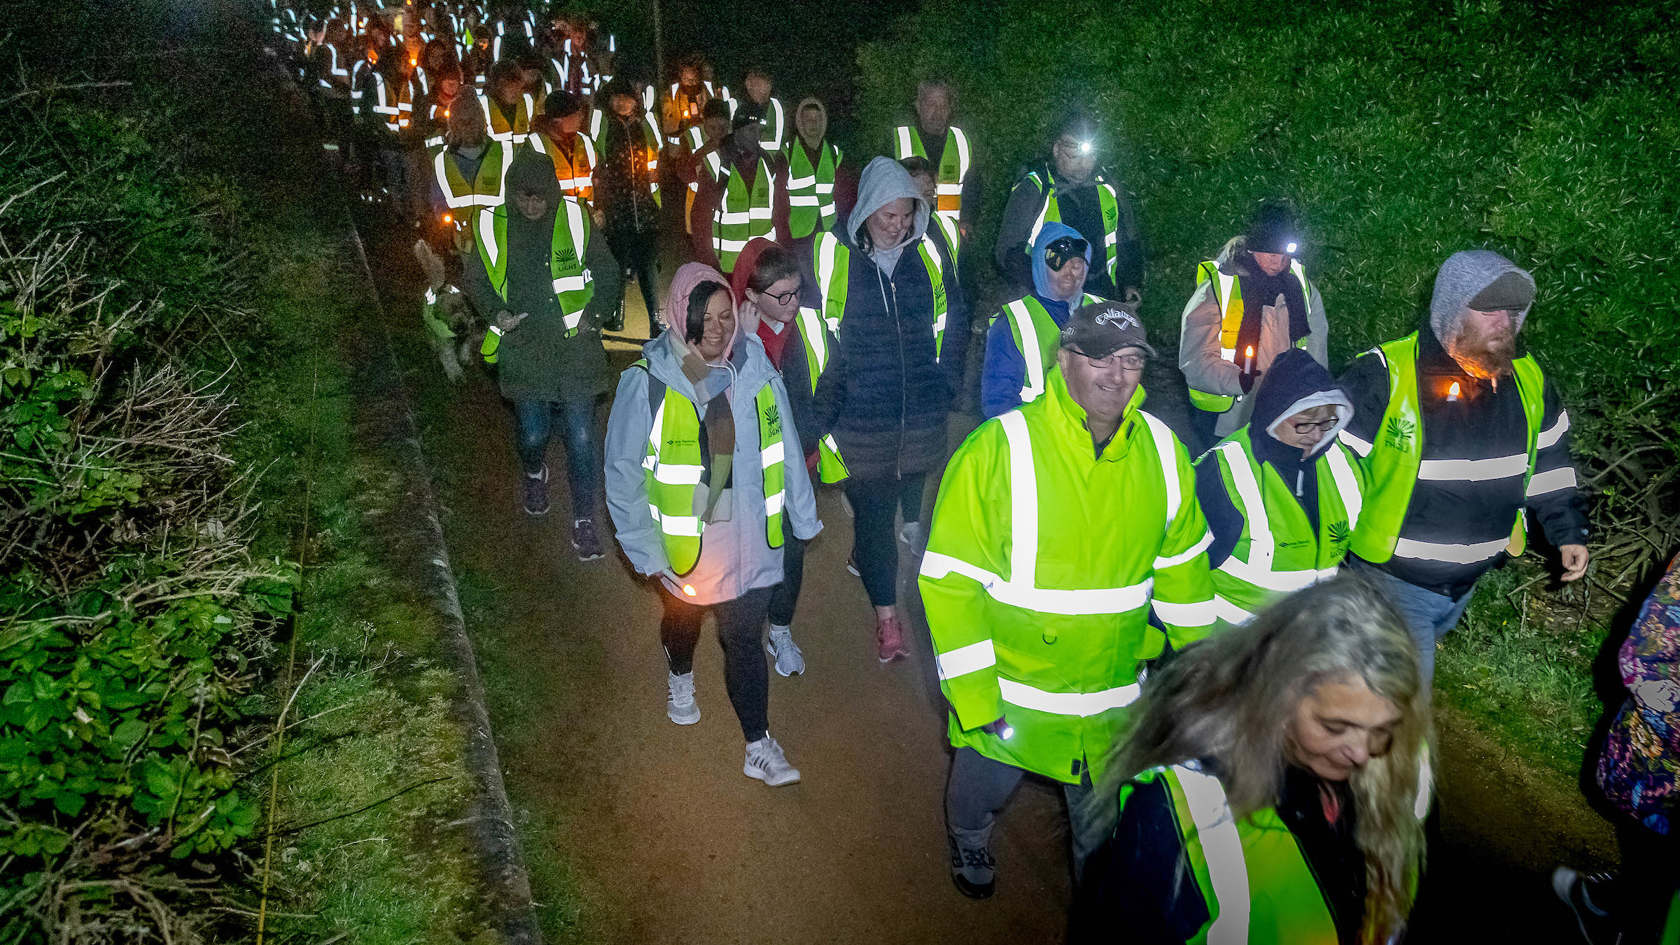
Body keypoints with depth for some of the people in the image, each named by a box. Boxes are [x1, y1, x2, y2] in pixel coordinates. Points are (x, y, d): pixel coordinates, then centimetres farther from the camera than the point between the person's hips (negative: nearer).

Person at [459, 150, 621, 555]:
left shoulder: (574, 219, -4)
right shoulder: (492, 226, -1)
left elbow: (607, 273, 7)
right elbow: (474, 280, 13)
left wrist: (592, 313, -6)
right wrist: (496, 312, -4)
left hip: (574, 345, -1)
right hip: (523, 348, 1)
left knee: (581, 435, -4)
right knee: (533, 434, 8)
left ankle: (584, 521, 9)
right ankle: (534, 475, 45)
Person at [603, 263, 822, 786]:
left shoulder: (754, 366, -10)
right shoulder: (648, 382, -20)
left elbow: (783, 447, -1)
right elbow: (624, 471, -12)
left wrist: (803, 516, 4)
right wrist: (645, 548, -11)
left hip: (749, 538, 1)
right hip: (684, 541, 0)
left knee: (745, 639, 5)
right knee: (683, 618, 26)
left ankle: (759, 746, 20)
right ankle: (680, 677, 59)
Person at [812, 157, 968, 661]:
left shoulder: (926, 251, 2)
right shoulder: (833, 252, -7)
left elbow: (953, 316, 15)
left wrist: (947, 382, 11)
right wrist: (824, 405, -4)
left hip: (922, 410, 3)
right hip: (860, 416, -3)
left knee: (918, 500, 13)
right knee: (872, 515, 1)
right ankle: (886, 618, 13)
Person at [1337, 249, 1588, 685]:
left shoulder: (1529, 381, 2)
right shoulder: (1384, 375, -19)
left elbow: (1548, 465, 16)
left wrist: (1569, 532, 15)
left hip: (1466, 582, 6)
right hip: (1393, 580, -6)